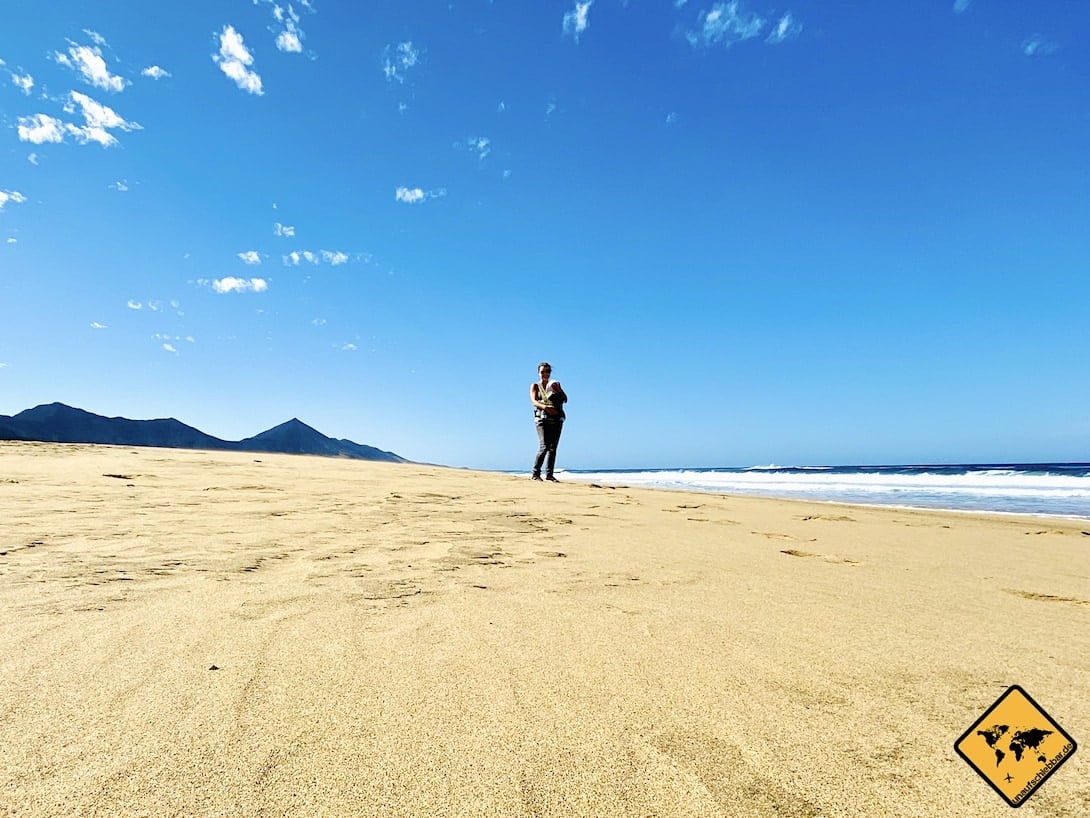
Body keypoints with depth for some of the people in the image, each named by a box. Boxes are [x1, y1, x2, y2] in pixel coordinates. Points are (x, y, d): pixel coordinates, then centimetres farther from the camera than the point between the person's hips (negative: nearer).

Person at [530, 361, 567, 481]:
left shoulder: (555, 385, 17)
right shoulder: (535, 386, 9)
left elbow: (565, 400, 8)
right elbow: (533, 401, -9)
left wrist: (559, 390, -10)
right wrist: (545, 407, -27)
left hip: (556, 419, 3)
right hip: (542, 418, -3)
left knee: (553, 448, -1)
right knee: (544, 447, -15)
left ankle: (549, 474, 0)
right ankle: (535, 473, -6)